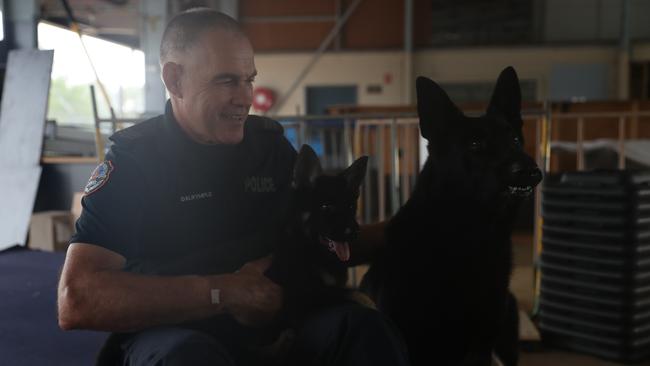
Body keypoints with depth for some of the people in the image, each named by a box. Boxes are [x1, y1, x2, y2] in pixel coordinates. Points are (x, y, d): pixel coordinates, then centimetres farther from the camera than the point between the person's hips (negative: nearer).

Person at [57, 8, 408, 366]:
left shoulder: (271, 144, 5)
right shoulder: (131, 159, -8)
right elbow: (75, 302, -19)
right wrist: (223, 292, -24)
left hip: (267, 320, 3)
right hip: (169, 331, -2)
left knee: (363, 327, -24)